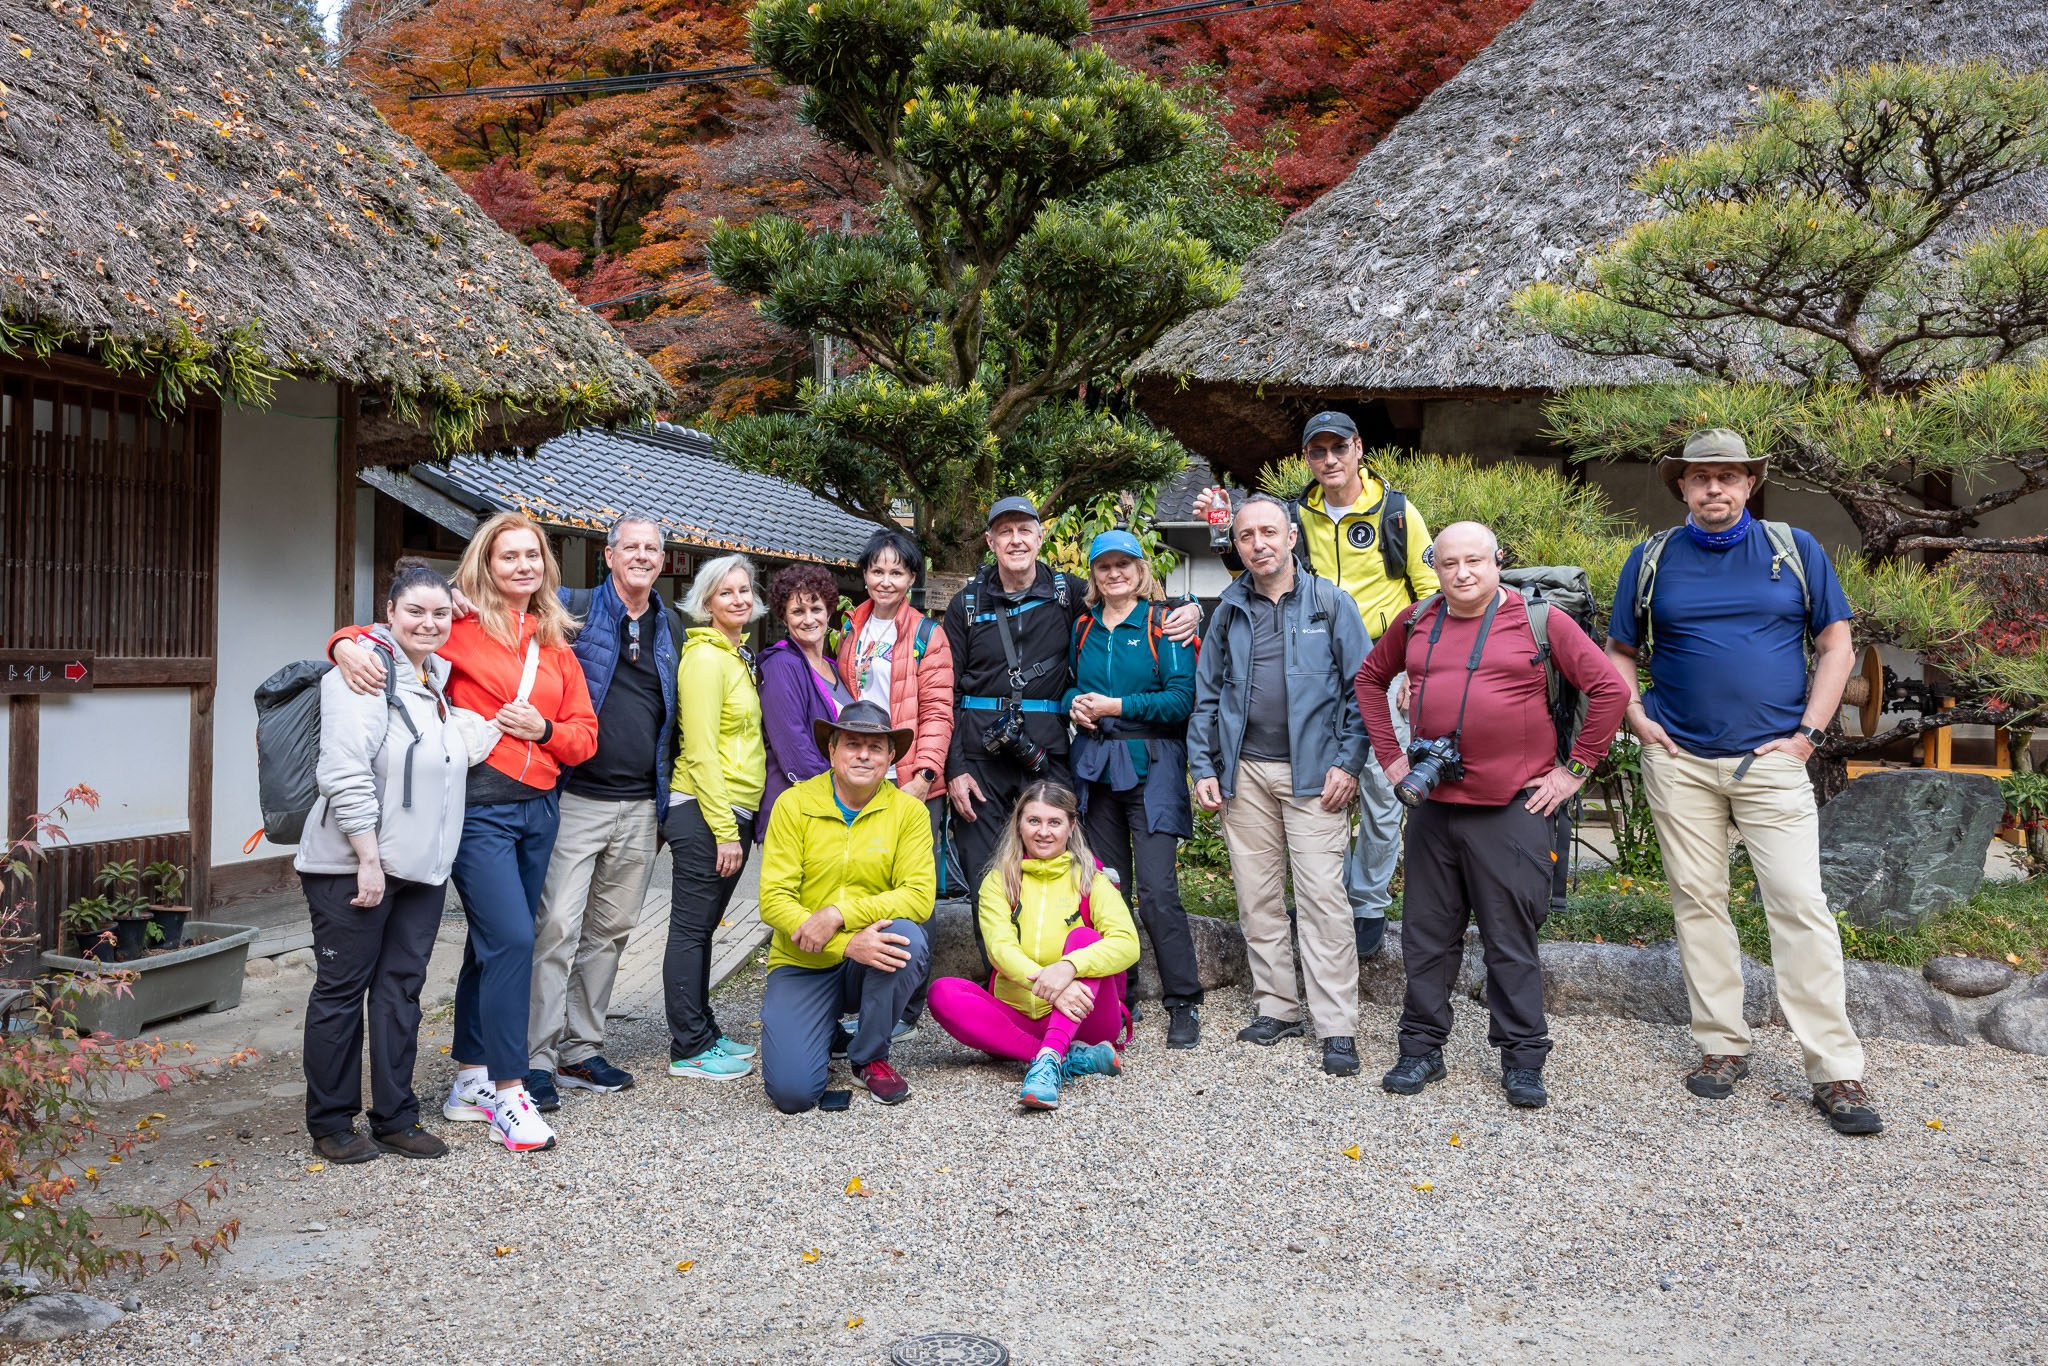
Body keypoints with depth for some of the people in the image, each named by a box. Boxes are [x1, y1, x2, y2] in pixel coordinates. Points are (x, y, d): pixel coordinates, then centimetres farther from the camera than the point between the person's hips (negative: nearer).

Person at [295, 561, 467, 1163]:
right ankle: (331, 1123, 15)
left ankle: (395, 1118, 19)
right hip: (353, 863, -8)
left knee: (401, 989, 11)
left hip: (421, 866, 8)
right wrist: (368, 858, -21)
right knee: (342, 988, 3)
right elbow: (345, 772, -19)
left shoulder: (437, 679, 14)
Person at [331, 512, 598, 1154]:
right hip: (479, 805, -6)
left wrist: (543, 729, -7)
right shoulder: (461, 625, -3)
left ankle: (469, 1081, 24)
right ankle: (508, 1093, -4)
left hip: (538, 808, 6)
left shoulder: (556, 644, 13)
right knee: (511, 939, -13)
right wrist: (346, 645, -22)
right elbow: (386, 634, -1)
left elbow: (585, 734, 12)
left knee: (494, 943, 13)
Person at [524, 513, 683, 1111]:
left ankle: (580, 1049, 21)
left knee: (611, 930, 10)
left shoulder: (672, 629, 15)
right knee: (557, 926, -9)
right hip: (577, 798, -5)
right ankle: (537, 1058, -1)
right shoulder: (571, 609, 0)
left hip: (640, 806, 5)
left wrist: (666, 796, 18)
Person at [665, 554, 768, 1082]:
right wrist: (724, 831, -18)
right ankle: (689, 1049, 7)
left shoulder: (738, 657, 16)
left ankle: (704, 1033, 24)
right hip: (704, 813, -9)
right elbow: (701, 751, -18)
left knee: (703, 926, 16)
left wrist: (736, 824, 15)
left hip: (734, 812, 9)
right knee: (691, 928, -1)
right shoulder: (704, 657, -13)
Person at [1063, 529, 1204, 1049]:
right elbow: (1069, 683, 22)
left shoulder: (1162, 624, -1)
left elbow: (1183, 698, -9)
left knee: (1156, 890, -10)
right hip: (1094, 766, 5)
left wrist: (1117, 706, -14)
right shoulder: (1084, 627, 13)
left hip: (1149, 767, -5)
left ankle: (1183, 1003, 2)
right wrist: (1074, 704, -1)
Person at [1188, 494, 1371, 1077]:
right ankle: (1276, 1008, 19)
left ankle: (1337, 1028, -4)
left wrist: (1348, 763, -8)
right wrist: (1203, 767, 6)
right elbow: (1206, 694, 14)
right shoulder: (1229, 609, 11)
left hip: (1313, 771, -4)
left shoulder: (1331, 603, 2)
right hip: (1245, 771, 4)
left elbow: (1361, 688, 0)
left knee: (1322, 894, -8)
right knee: (1257, 896, 7)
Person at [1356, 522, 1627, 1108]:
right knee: (1427, 935, 10)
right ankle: (1421, 1049, 23)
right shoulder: (1415, 624, 8)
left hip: (1515, 810, -4)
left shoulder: (1539, 621, -3)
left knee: (1512, 939, 3)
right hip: (1432, 806, 4)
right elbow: (1369, 679, 22)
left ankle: (1522, 1059, 16)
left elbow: (1610, 689, -3)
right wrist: (1390, 756, 13)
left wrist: (1574, 769, -4)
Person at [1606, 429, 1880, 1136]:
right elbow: (1619, 653, 14)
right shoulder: (1652, 560, 7)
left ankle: (1835, 1070, -1)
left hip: (1771, 760, -2)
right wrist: (1638, 720, -1)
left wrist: (1808, 732, -3)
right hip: (1679, 761, 2)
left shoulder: (1795, 550, 5)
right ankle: (1722, 1045, 19)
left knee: (1801, 906, -7)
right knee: (1697, 902, 6)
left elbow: (1837, 645, 6)